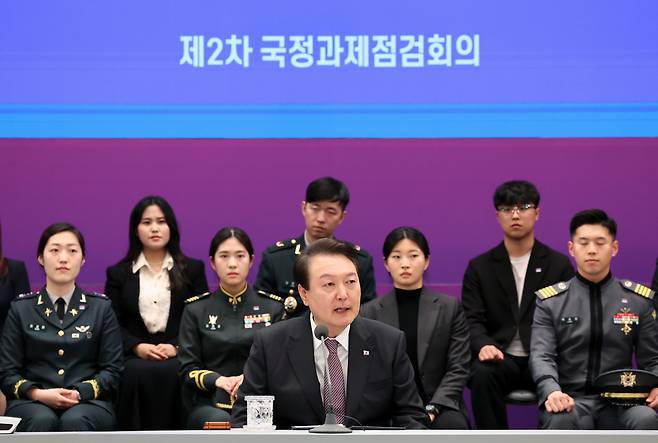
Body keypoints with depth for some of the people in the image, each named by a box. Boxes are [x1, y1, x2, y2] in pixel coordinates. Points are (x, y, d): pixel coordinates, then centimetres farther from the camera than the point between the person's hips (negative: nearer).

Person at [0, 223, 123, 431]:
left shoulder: (101, 308, 13)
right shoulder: (21, 309, 13)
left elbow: (112, 370, 7)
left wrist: (80, 393, -13)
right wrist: (38, 394, -13)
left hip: (87, 402, 0)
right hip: (32, 403, 0)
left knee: (75, 421, -36)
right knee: (42, 420, -36)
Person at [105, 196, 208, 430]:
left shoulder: (193, 270, 16)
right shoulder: (118, 274, 16)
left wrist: (176, 347, -10)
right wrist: (137, 347, -12)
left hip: (178, 354, 0)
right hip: (134, 354, 0)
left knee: (170, 373, -35)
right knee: (138, 373, -35)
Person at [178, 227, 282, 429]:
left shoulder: (272, 308, 13)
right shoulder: (196, 310, 12)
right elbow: (187, 369, 7)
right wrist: (218, 380, -14)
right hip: (210, 405, 0)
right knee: (220, 421, -35)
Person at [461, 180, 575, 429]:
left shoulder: (559, 265, 10)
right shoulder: (479, 268, 12)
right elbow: (472, 320, 2)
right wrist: (483, 345, -22)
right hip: (500, 358, 1)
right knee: (482, 374, -34)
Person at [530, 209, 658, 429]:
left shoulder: (640, 300, 12)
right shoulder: (550, 301, 8)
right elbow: (541, 355, -3)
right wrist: (552, 391, -26)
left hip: (620, 402, 1)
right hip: (571, 400, -1)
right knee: (560, 421, -39)